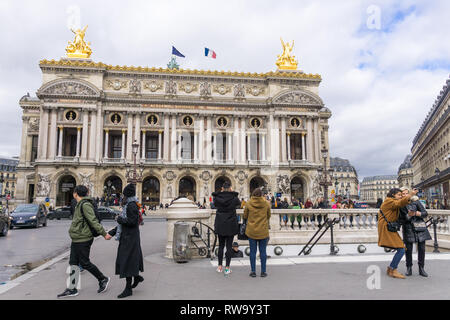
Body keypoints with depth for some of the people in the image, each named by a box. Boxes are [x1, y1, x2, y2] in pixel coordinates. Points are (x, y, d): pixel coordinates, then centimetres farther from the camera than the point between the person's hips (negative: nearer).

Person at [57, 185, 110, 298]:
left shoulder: (85, 205, -18)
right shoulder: (79, 205, 14)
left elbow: (93, 221, -22)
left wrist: (104, 234, -25)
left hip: (83, 240, -10)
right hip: (76, 239, 10)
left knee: (85, 263, -1)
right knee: (73, 263, 11)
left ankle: (103, 279, 16)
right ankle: (72, 289, 20)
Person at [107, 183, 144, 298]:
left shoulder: (132, 206, -16)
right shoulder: (128, 205, 13)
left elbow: (132, 221, -26)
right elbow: (124, 223, 17)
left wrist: (119, 219, -12)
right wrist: (111, 233, 14)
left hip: (130, 238, -10)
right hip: (127, 237, 10)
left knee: (127, 261, -5)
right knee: (124, 260, 18)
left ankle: (128, 289, 3)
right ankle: (137, 277, 34)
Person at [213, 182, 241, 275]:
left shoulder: (217, 198, -6)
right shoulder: (234, 198, -9)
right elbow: (239, 204, 12)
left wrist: (221, 193, 10)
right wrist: (233, 193, 16)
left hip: (220, 225, 2)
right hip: (231, 225, -2)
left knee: (221, 245, 14)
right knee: (229, 246, 5)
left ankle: (220, 266, 20)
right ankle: (227, 268, 7)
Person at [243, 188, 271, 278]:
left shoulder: (248, 203, -6)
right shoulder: (266, 204, -4)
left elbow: (245, 216, 3)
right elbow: (268, 216, 8)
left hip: (251, 231, 0)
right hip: (263, 231, 0)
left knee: (252, 251, 7)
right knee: (263, 251, 8)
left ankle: (253, 271, 10)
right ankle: (263, 271, 12)